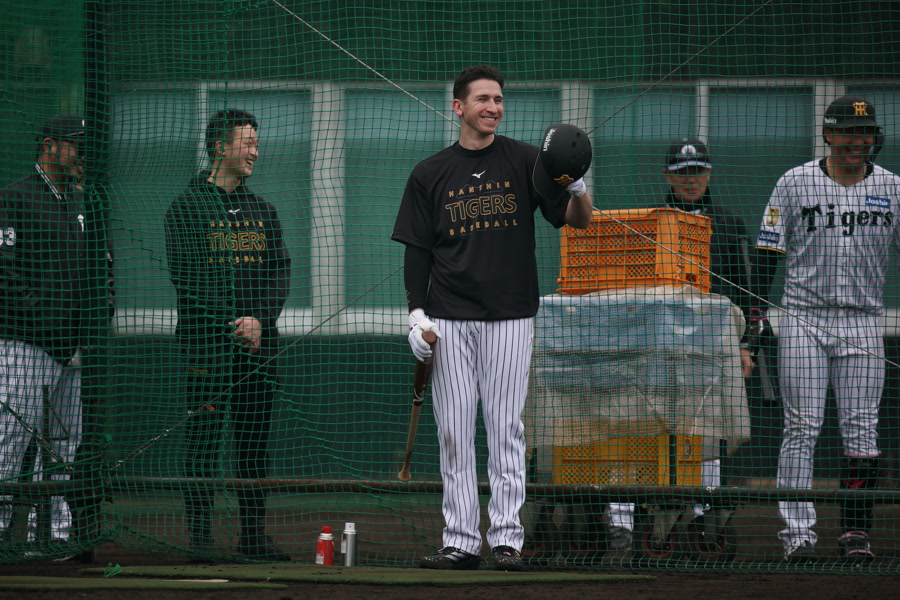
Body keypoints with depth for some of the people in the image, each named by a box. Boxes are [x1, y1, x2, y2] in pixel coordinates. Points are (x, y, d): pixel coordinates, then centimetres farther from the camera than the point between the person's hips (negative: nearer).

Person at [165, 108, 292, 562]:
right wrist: (233, 324, -14)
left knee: (255, 438, 5)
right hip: (208, 340, -5)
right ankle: (200, 536, -6)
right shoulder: (188, 206, 1)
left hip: (259, 341, 5)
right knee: (205, 437, -7)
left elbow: (281, 273, 11)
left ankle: (254, 535, 8)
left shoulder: (262, 210, 18)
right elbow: (185, 276, -7)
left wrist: (260, 319, -7)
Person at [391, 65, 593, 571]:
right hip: (449, 318, 2)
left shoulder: (526, 161, 4)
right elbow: (417, 250, 9)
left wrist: (579, 191, -23)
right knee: (454, 430, 2)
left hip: (510, 316, -2)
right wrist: (417, 313, -1)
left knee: (506, 429, -2)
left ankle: (508, 539, 0)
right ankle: (461, 542, 5)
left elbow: (577, 220, -1)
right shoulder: (431, 174, 8)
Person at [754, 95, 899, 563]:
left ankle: (855, 532, 4)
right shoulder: (794, 183, 3)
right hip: (803, 318, -1)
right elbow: (768, 251, 4)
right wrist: (756, 310, -4)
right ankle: (797, 532, -4)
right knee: (802, 427, -5)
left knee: (861, 430, -1)